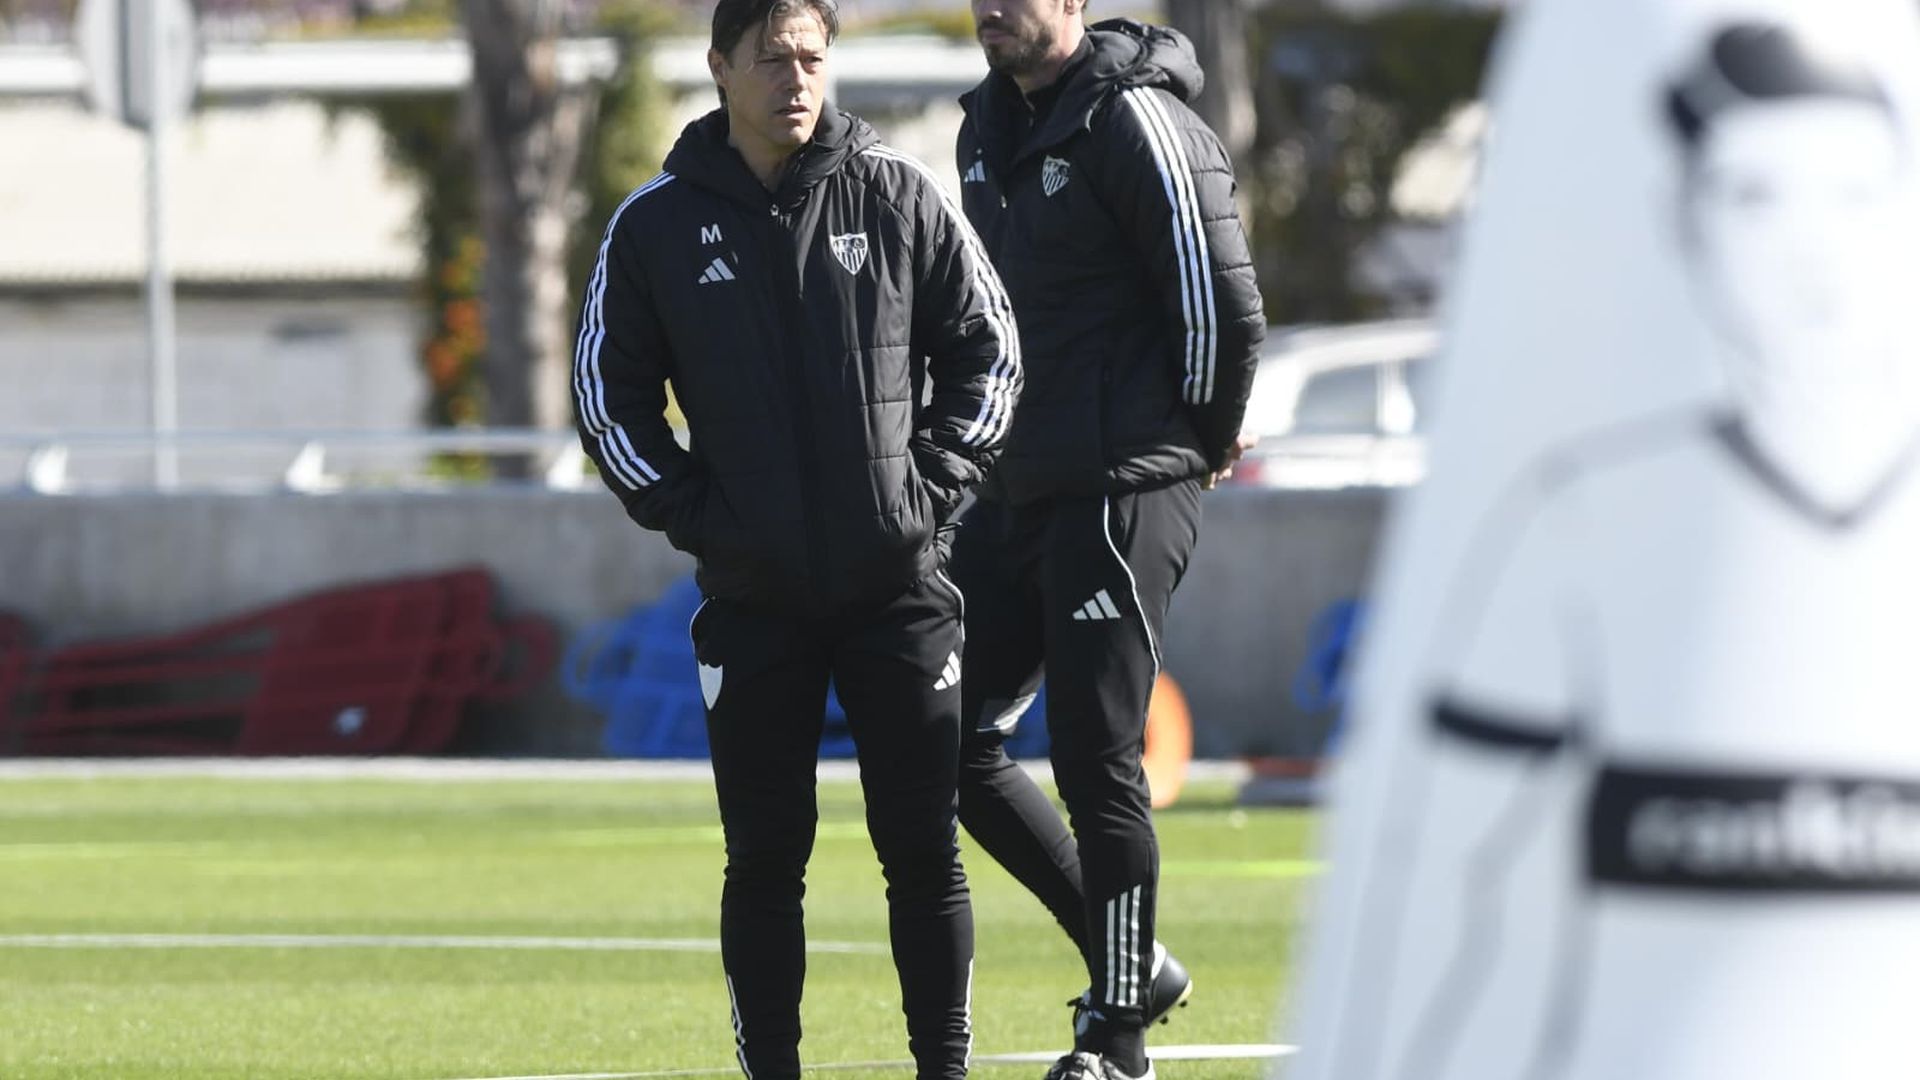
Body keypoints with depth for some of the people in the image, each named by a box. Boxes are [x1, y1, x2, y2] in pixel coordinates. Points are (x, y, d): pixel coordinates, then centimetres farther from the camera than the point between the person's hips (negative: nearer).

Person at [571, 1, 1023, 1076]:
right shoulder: (659, 225, 1)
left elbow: (987, 347, 6)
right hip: (752, 596, 0)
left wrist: (931, 484, -3)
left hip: (898, 584, 0)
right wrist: (692, 513, -3)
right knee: (766, 858, 2)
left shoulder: (902, 197, 0)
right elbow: (610, 390, 7)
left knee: (924, 848, 1)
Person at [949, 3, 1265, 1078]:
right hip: (1014, 493, 9)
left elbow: (1226, 309, -15)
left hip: (1121, 496, -9)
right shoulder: (992, 126, 14)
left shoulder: (1135, 122, -14)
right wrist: (993, 442, 19)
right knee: (954, 742, 8)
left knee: (1097, 764, -6)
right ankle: (1131, 963, 19)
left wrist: (1202, 443, -3)